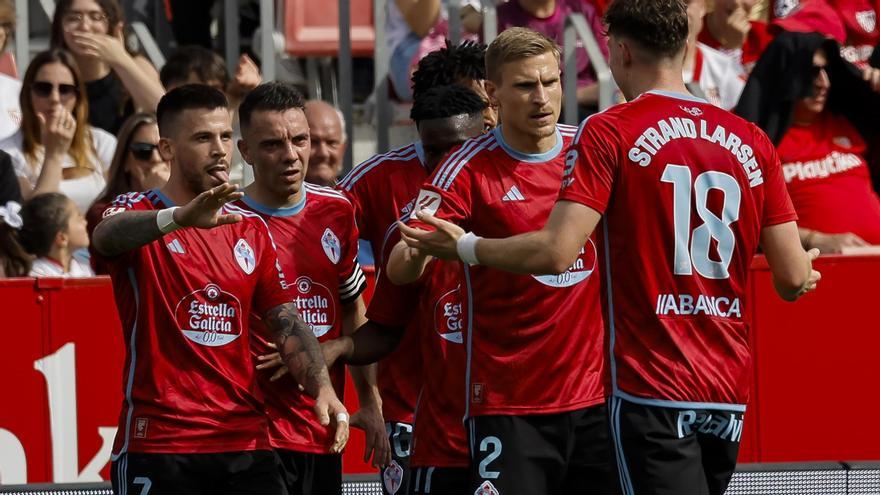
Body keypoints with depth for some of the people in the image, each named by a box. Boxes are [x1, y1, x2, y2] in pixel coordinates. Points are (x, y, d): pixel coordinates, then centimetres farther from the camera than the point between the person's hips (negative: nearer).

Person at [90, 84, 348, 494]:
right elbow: (106, 236, -27)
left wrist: (322, 388, -10)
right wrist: (180, 218, -48)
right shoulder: (137, 212, -2)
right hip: (158, 442, -4)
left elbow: (287, 322, 10)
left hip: (246, 442, 4)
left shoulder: (251, 229, 14)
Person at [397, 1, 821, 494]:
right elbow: (792, 278, 5)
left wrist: (465, 247, 1)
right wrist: (805, 271, 29)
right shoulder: (752, 141, 7)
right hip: (730, 396, 5)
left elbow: (556, 253, -14)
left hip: (653, 390, -5)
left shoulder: (609, 131, -6)